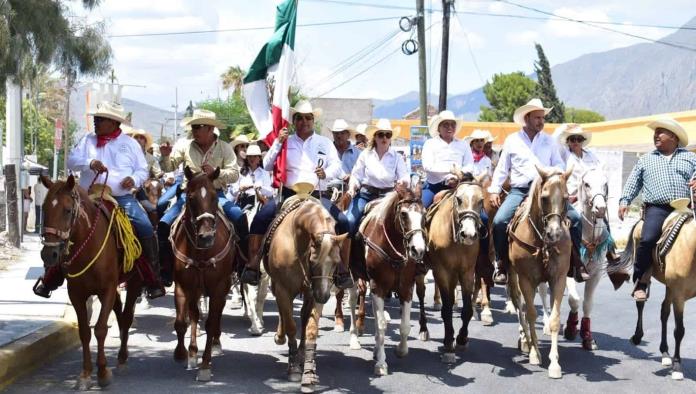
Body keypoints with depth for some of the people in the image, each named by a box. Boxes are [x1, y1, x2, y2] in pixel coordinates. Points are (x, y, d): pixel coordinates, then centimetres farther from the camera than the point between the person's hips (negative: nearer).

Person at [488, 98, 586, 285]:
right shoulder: (512, 140, 10)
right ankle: (502, 265, -6)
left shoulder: (549, 141, 14)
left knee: (574, 217, -14)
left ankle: (577, 263, -2)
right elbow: (502, 169, 12)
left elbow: (559, 165, 14)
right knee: (499, 221, -23)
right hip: (519, 191, -1)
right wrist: (494, 190, 2)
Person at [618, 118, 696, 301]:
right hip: (657, 208, -1)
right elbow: (633, 183, 20)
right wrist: (624, 201, 6)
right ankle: (640, 283, -14)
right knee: (647, 239, -25)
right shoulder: (645, 160, 23)